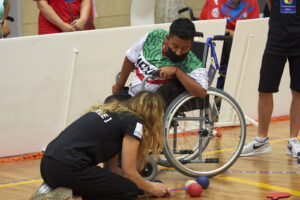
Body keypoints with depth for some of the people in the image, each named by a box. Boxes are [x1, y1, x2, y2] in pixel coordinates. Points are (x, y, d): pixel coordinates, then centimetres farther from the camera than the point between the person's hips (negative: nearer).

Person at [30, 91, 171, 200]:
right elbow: (129, 172, 1)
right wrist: (151, 188, 19)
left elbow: (111, 168, 25)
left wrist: (145, 184, 28)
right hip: (68, 169, -9)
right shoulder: (134, 122, 0)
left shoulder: (111, 111, 25)